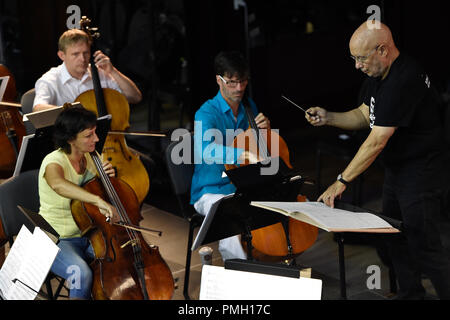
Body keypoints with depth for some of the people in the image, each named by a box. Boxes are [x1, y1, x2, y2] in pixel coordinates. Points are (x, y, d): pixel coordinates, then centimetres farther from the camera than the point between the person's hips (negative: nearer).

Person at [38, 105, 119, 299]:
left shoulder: (89, 158, 2)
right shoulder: (54, 161, -21)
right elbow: (58, 184, -46)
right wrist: (97, 200, -57)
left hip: (88, 235, 6)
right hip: (56, 240, -6)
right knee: (83, 274, -33)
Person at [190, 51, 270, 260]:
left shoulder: (249, 107, 8)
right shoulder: (206, 113, -14)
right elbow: (205, 149, -35)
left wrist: (265, 129, -2)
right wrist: (245, 155, -50)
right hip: (212, 192, -6)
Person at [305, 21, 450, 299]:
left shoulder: (404, 79, -27)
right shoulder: (379, 75, 5)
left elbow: (377, 141, -28)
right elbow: (364, 116, 16)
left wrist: (342, 181, -25)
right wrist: (328, 117, -2)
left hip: (420, 174, -10)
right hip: (396, 170, 10)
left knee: (424, 247, -6)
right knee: (396, 239, 17)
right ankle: (410, 293, 31)